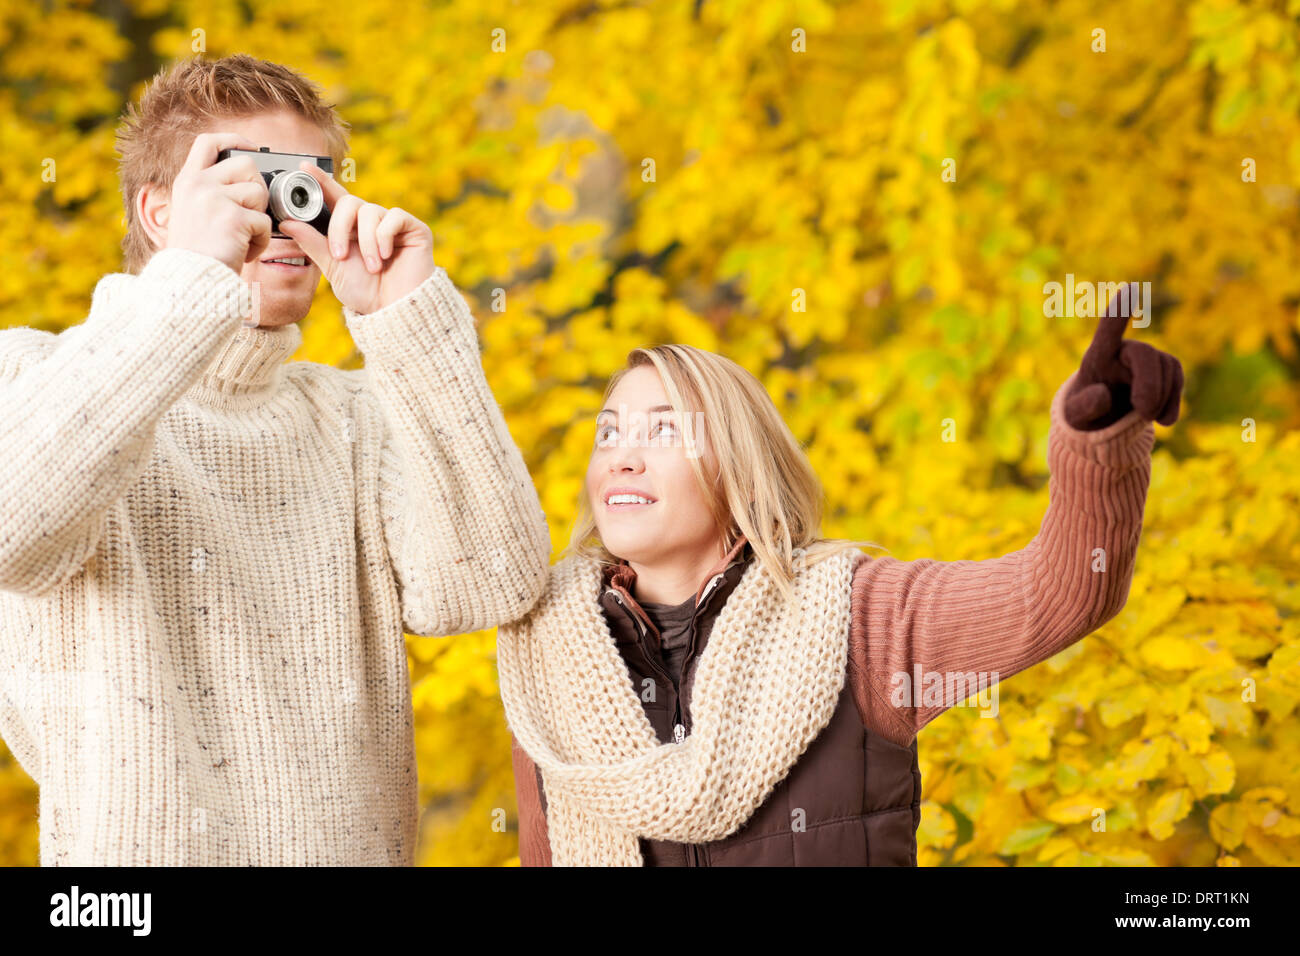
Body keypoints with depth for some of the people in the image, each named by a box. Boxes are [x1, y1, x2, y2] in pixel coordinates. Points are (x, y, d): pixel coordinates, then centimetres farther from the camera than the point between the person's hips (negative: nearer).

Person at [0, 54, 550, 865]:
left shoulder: (354, 413, 7)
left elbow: (487, 585, -9)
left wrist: (410, 319, -11)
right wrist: (190, 277, -23)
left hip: (358, 843, 4)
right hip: (138, 845, -3)